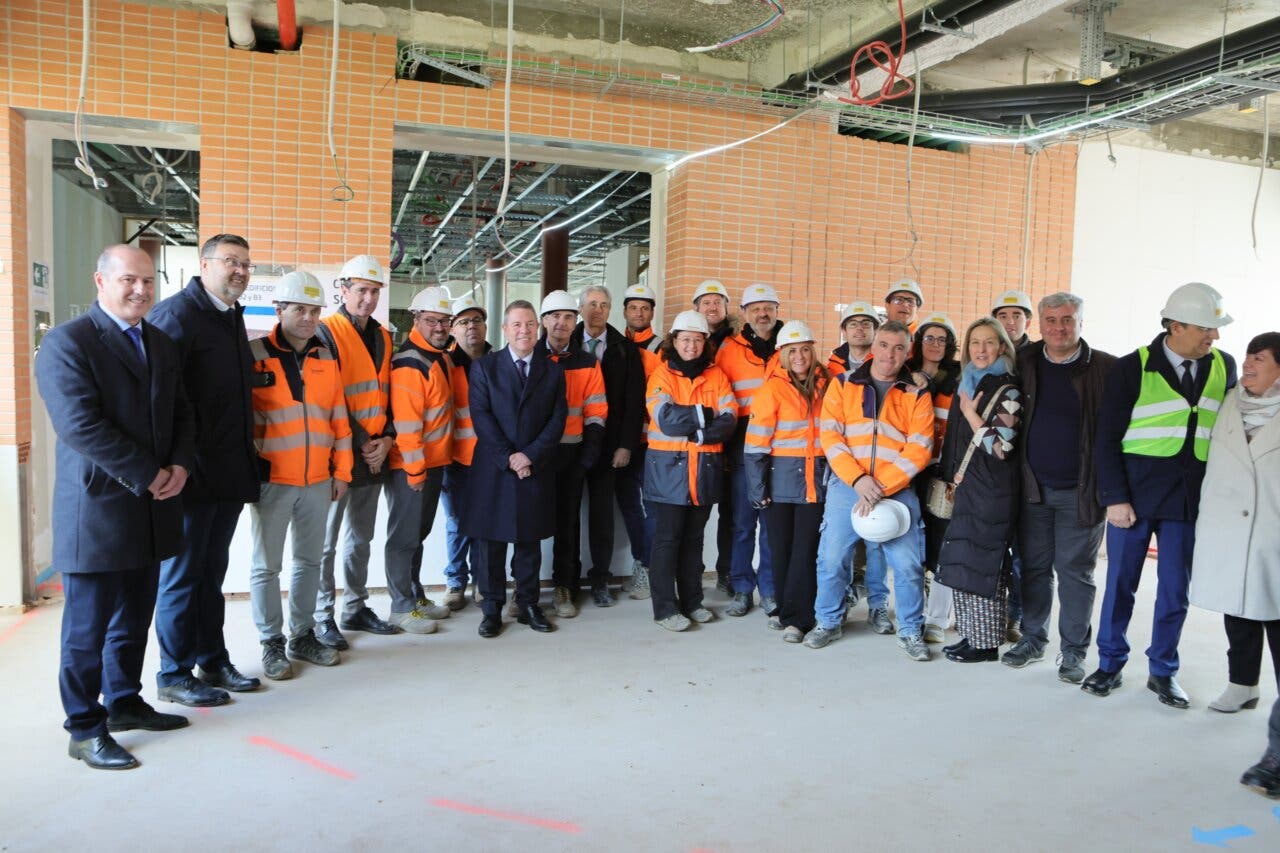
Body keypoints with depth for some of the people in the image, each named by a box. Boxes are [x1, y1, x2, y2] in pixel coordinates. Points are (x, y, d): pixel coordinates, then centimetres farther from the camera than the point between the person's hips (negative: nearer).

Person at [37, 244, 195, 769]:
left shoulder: (162, 346, 13)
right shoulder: (67, 342, -10)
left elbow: (181, 415, 14)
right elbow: (81, 425, -19)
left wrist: (180, 466, -5)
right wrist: (148, 476, -17)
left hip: (152, 510, 7)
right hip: (96, 511, -7)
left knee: (134, 619, 17)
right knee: (88, 627, 4)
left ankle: (124, 703, 33)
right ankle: (85, 730, 17)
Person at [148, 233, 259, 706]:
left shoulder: (232, 317, 15)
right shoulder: (176, 313, -11)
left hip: (230, 472, 8)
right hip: (193, 474, -8)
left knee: (212, 573, 16)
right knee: (181, 575, 4)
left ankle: (213, 662, 27)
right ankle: (174, 675, 17)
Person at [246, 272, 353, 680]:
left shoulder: (326, 359, 9)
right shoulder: (254, 356, -6)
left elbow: (339, 420, 12)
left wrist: (341, 471, 10)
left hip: (318, 481, 5)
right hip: (271, 480, -5)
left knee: (309, 560, 13)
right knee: (267, 565, 5)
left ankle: (303, 636, 27)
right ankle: (272, 643, 17)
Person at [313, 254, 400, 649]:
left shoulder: (383, 337, 12)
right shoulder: (327, 333, -9)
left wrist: (387, 438, -1)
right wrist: (361, 444, -13)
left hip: (376, 454, 7)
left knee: (361, 538, 15)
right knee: (326, 540, 1)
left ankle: (356, 608, 26)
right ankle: (322, 617, 12)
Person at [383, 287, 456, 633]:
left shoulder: (441, 358, 11)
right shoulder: (409, 363, -17)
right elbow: (406, 422, -21)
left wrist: (432, 465, 17)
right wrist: (415, 469, -19)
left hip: (435, 461, 9)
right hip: (410, 465, -9)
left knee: (419, 533, 18)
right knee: (404, 536, 1)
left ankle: (417, 597, 29)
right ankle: (402, 608, 11)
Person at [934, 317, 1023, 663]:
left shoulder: (1008, 390, -9)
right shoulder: (967, 385, 14)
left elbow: (1000, 446, -17)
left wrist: (970, 413, -11)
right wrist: (952, 477, 16)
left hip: (993, 491, -8)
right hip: (967, 488, 8)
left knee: (982, 565, -3)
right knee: (963, 565, 10)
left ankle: (986, 643, 8)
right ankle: (971, 635, 21)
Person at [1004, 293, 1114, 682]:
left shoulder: (1105, 368, -4)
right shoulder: (1024, 363, 5)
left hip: (1080, 490, -3)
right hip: (1033, 487, 3)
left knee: (1075, 571, 5)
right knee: (1034, 567, 12)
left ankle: (1073, 651, 17)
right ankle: (1032, 639, 26)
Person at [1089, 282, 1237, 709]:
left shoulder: (1224, 367, 6)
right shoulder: (1133, 368, -6)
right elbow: (1108, 439, -5)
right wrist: (1115, 497, -10)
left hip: (1190, 500, 3)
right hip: (1135, 495, -3)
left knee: (1175, 589, 9)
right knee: (1120, 584, 7)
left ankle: (1163, 670, 24)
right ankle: (1110, 663, 22)